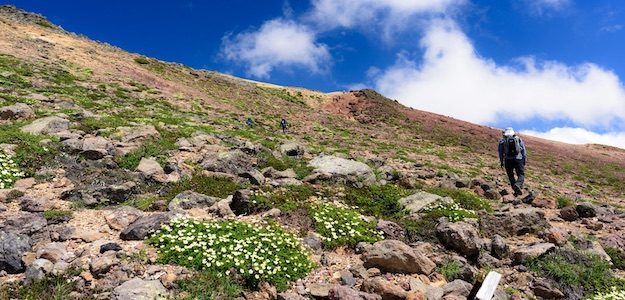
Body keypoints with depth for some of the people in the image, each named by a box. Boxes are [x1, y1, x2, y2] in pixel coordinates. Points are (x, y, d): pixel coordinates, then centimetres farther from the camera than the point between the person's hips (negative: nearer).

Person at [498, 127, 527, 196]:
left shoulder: (502, 140, 9)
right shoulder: (518, 139, 11)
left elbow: (501, 151, 4)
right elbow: (523, 149, 4)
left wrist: (501, 161, 9)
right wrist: (525, 159, 4)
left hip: (508, 160, 0)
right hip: (518, 159, 0)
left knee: (511, 176, 13)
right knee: (521, 175, 6)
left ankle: (516, 191, 9)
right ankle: (518, 185, -23)